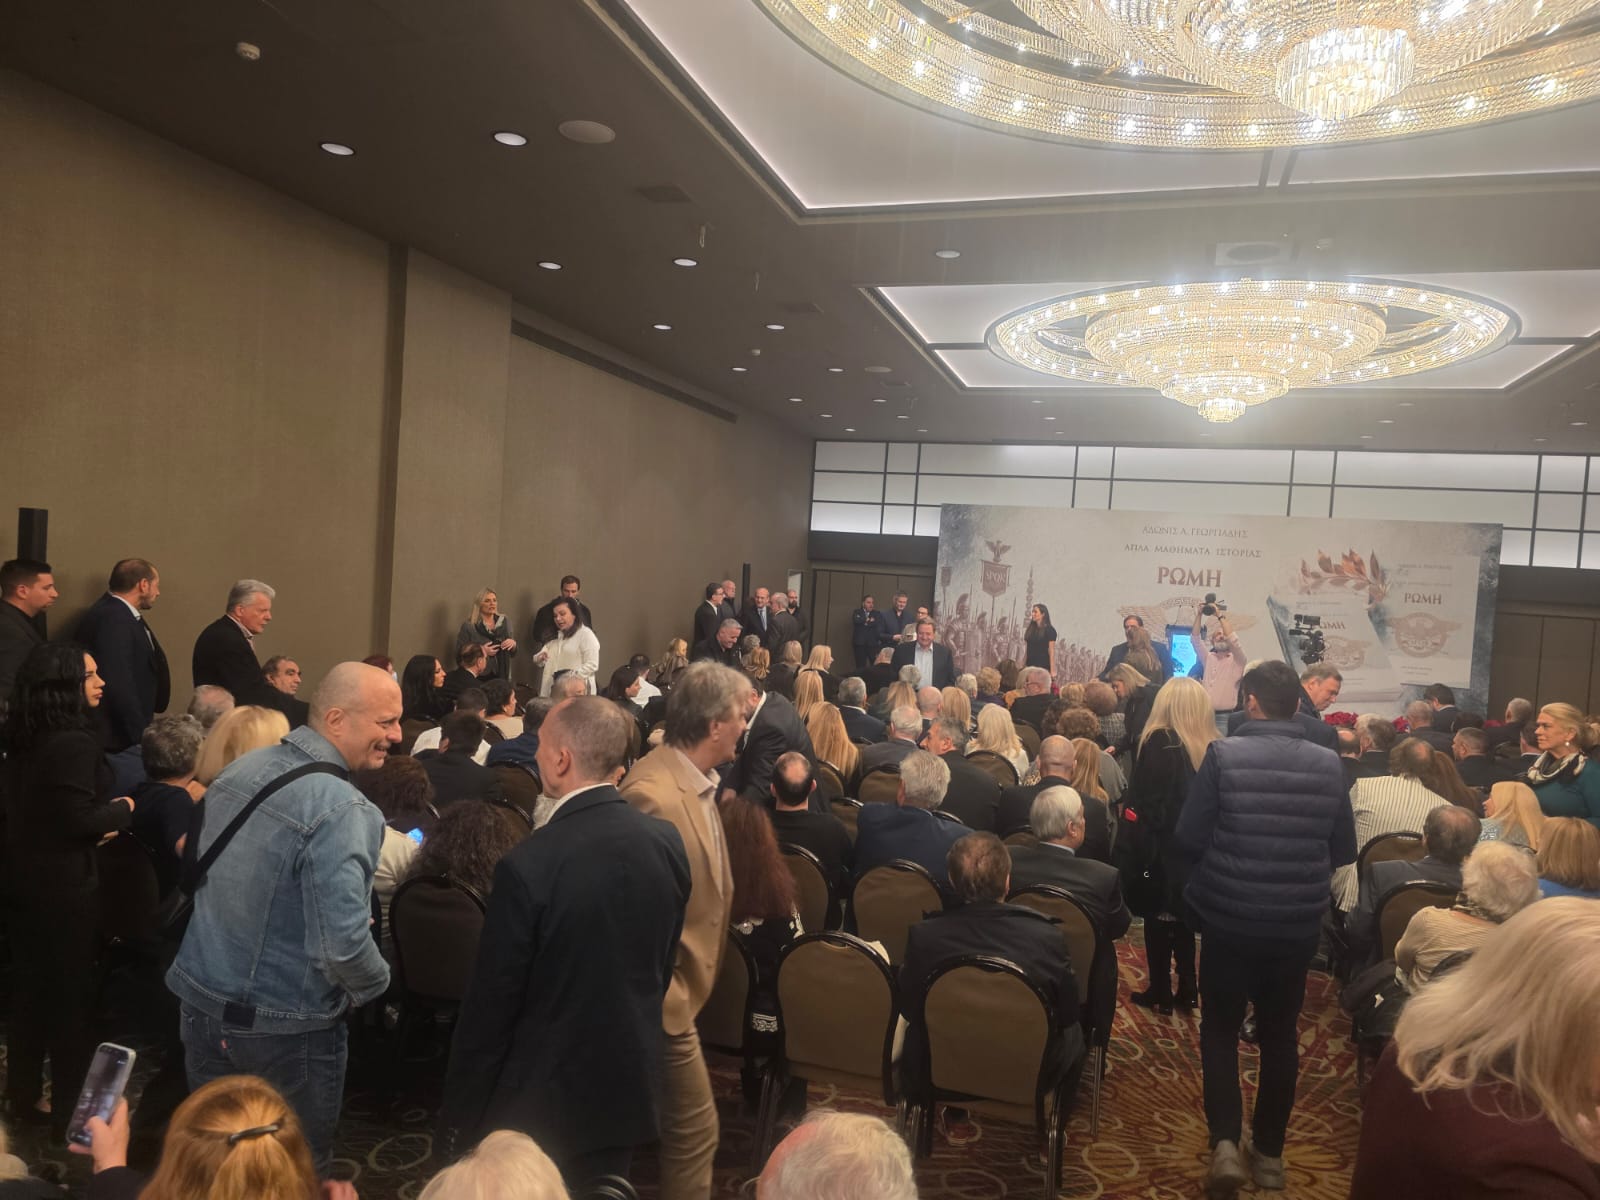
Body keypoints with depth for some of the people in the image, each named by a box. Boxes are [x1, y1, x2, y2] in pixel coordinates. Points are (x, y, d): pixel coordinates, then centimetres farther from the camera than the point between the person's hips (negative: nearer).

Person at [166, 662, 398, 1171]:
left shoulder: (240, 770, -1)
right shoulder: (341, 810, -26)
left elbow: (197, 876, 12)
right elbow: (343, 944, -31)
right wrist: (375, 984, -10)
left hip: (202, 1003, 7)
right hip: (284, 1029, -7)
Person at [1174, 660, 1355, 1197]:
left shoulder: (1223, 754, -14)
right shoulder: (1328, 763, -4)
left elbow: (1188, 838, -13)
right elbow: (1344, 849, 3)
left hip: (1229, 917, -3)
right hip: (1298, 922, 3)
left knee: (1220, 1029, 13)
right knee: (1280, 1035, 18)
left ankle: (1225, 1142, 1)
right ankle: (1269, 1151, 27)